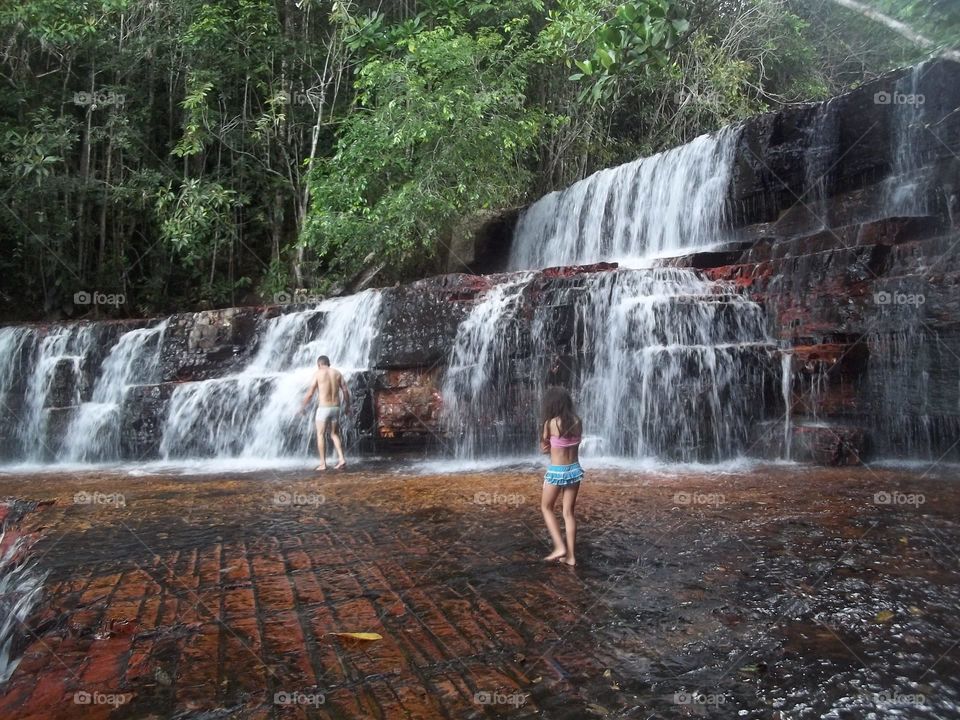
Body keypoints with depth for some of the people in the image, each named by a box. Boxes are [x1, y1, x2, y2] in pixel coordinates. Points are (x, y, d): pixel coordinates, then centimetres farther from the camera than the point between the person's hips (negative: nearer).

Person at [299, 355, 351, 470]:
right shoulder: (337, 373, 8)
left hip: (323, 408, -4)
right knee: (334, 434, 15)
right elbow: (346, 391, 5)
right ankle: (341, 459, 1)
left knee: (321, 435, 5)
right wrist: (347, 407, 15)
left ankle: (323, 463, 3)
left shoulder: (318, 373, -3)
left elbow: (310, 394, -5)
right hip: (335, 408, 4)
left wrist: (302, 407, 8)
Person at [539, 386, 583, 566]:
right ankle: (571, 556, 14)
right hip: (574, 470, 5)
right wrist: (555, 448, 4)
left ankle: (559, 547, 7)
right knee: (569, 513, 12)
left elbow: (543, 448, -2)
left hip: (557, 471, -5)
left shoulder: (550, 423, -14)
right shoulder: (577, 422, -1)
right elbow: (574, 445, 9)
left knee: (546, 508, 16)